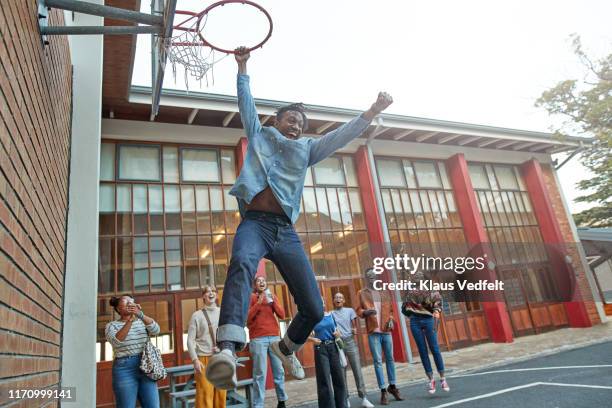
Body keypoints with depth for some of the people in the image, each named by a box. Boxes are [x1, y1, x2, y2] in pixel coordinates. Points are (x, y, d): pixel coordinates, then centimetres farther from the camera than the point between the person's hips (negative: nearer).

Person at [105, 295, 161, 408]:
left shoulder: (143, 322, 11)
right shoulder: (112, 325, 2)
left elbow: (155, 330, -11)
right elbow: (116, 341, -19)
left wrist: (140, 314, -26)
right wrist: (130, 319, -29)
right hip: (125, 369, -3)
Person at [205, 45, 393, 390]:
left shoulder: (306, 149, 25)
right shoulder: (259, 135, 23)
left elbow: (342, 136, 17)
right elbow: (247, 103, 19)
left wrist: (372, 112, 8)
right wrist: (243, 67, 17)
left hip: (286, 231, 3)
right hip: (255, 223, -2)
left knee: (314, 309, -2)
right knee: (242, 265, -39)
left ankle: (286, 347, 28)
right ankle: (228, 349, -51)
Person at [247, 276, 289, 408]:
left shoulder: (272, 296, 14)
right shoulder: (250, 297, 3)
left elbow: (282, 315, 6)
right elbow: (247, 318, -7)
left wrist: (273, 301, -7)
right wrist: (258, 303, -13)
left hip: (274, 337, 4)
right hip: (258, 339, -4)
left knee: (279, 370, 7)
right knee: (260, 373, -7)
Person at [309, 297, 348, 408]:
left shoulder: (330, 315, 8)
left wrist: (338, 334, -5)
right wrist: (312, 339, -16)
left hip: (333, 347, 4)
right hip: (320, 349, -4)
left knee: (339, 377, 8)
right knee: (324, 380, 0)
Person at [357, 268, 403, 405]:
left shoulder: (384, 292, 13)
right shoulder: (362, 293, 2)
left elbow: (390, 309, 19)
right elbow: (359, 311, -4)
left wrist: (391, 319, 2)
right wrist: (366, 312, -24)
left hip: (386, 330, 3)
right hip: (373, 332, -3)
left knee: (390, 358, 11)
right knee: (378, 361, -3)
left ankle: (392, 386, 27)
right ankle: (383, 391, 4)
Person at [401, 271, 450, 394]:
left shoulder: (431, 289, 7)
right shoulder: (410, 293, 15)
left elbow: (438, 299, -9)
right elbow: (405, 308, 20)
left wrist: (437, 310, -27)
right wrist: (410, 312, 0)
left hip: (428, 320, -2)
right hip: (415, 322, 2)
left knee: (435, 349, -4)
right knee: (423, 351, 3)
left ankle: (442, 378, 8)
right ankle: (431, 379, 11)